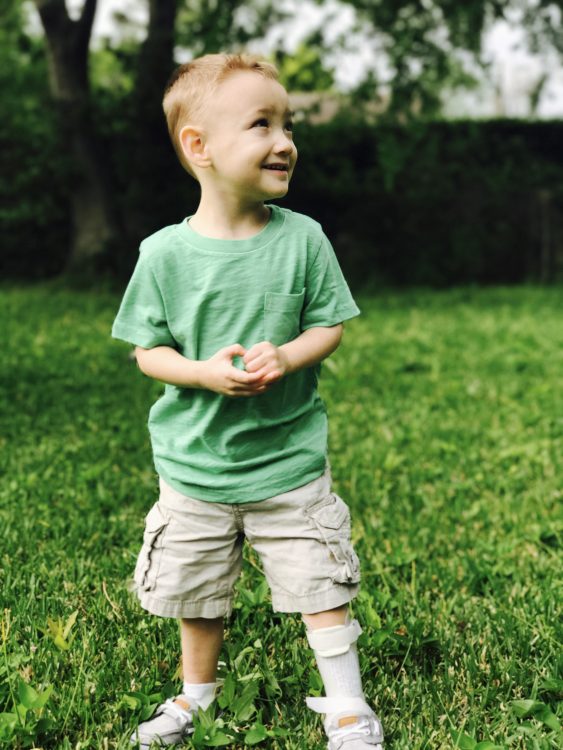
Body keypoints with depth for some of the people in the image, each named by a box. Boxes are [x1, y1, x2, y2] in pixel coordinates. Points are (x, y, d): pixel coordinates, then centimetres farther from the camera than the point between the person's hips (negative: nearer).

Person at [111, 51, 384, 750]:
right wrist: (204, 373, -21)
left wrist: (285, 357, -20)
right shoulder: (165, 252, -9)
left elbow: (329, 326, -1)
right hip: (195, 463, 1)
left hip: (290, 458, 0)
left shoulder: (302, 237, -7)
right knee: (196, 593, 16)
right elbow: (148, 350, -3)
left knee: (321, 584, 4)